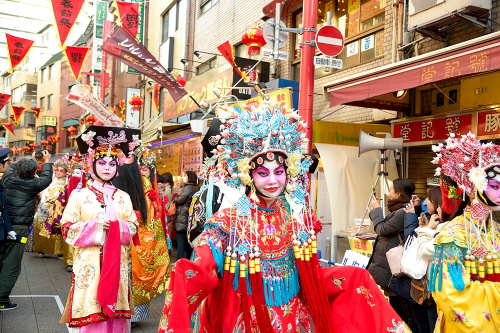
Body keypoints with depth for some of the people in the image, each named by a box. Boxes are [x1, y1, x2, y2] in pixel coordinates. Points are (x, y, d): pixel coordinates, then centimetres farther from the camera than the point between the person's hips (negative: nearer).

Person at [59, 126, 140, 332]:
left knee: (115, 314, 4)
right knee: (89, 313, -2)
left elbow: (133, 228, 9)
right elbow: (67, 229, -1)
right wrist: (94, 227, -14)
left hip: (116, 263, 2)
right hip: (88, 263, -2)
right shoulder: (79, 195, 2)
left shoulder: (123, 197, 9)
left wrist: (117, 226, -11)